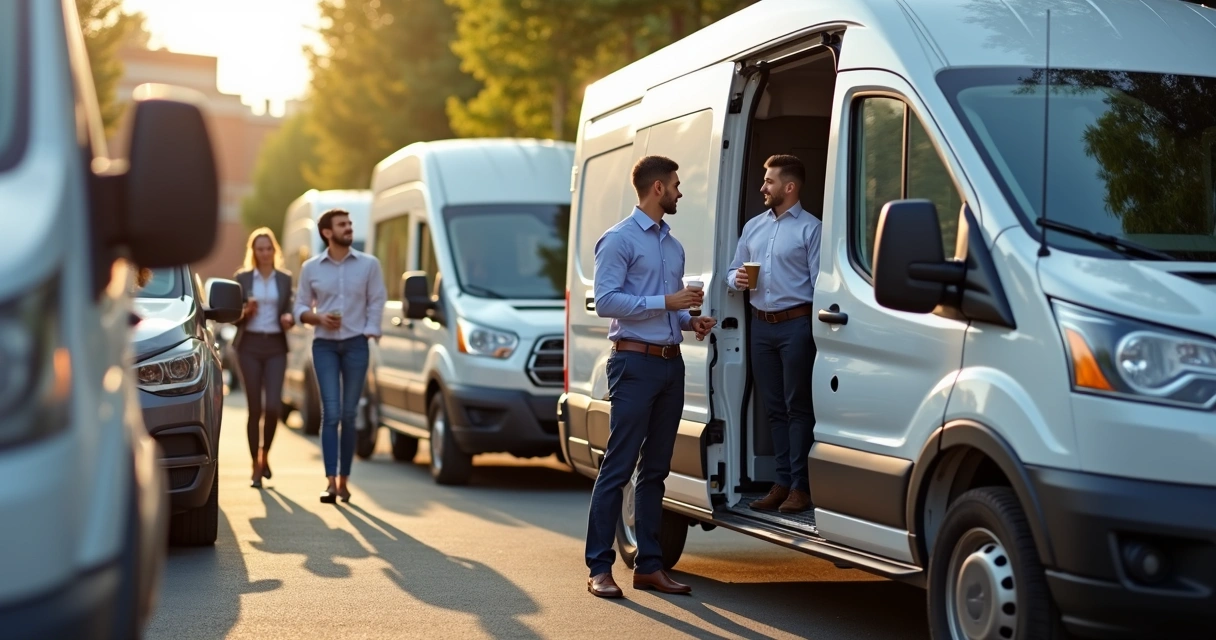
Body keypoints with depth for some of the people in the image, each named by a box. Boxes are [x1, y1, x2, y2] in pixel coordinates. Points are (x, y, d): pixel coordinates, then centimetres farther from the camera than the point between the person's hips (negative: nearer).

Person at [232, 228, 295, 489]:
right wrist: (245, 311, -15)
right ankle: (256, 466, 7)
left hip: (275, 346, 1)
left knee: (273, 406, -10)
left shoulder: (285, 279, 10)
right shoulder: (242, 278, 5)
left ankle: (264, 455, 15)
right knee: (254, 408, -1)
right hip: (250, 345, -1)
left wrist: (289, 319, -9)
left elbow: (289, 311, 13)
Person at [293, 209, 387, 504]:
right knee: (331, 413, -9)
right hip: (324, 345, 0)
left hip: (356, 344, 0)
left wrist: (369, 334, -7)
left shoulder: (369, 265, 3)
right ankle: (331, 482, -12)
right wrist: (319, 318, -11)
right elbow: (301, 307, 9)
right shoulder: (311, 268, 5)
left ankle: (343, 481, 10)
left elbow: (376, 303, 4)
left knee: (348, 415, 3)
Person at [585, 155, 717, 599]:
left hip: (671, 363, 8)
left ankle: (649, 565, 13)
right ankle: (599, 567, -5)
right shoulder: (620, 240, -6)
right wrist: (667, 303, -17)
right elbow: (605, 301, -15)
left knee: (656, 467, 9)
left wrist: (691, 321, 5)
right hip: (636, 363, -8)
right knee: (618, 466, -8)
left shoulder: (673, 246, 19)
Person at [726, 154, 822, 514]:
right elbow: (733, 270, 21)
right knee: (773, 407, 10)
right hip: (761, 325, 7)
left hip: (796, 325, -6)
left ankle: (800, 486, -1)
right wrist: (736, 279, -2)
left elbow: (819, 282, -9)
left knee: (798, 407, -3)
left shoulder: (809, 228, -5)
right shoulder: (753, 227, 15)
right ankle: (782, 481, 16)